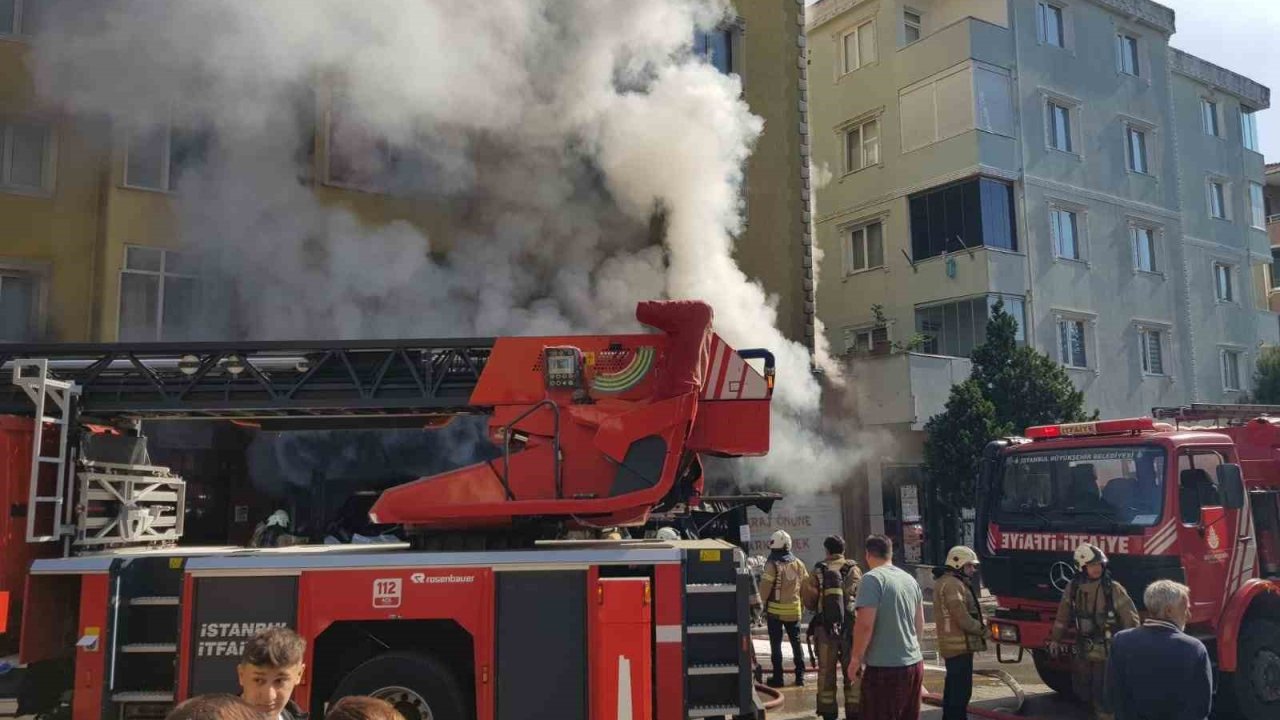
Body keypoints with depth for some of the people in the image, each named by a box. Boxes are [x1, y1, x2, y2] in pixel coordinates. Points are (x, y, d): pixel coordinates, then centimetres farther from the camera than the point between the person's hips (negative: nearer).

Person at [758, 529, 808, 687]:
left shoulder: (772, 564, -14)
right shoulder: (797, 563, 3)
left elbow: (765, 588, -14)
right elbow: (805, 584, 9)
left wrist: (762, 603, 1)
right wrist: (800, 602, 18)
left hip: (775, 610, -4)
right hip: (793, 610, 4)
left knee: (776, 644, 4)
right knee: (796, 642, 14)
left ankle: (778, 677, 6)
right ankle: (800, 675, 17)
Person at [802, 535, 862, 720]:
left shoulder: (818, 571, -1)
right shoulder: (853, 570, 0)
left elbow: (808, 600, -4)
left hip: (824, 627, 0)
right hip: (850, 626, 0)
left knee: (826, 672, 9)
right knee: (851, 672, 10)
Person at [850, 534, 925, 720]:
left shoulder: (872, 579, -12)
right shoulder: (910, 580, 11)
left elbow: (865, 624, -18)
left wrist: (856, 658, -6)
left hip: (884, 667, -7)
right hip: (915, 663, 7)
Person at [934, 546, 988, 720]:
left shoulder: (948, 582, 18)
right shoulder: (952, 584, -17)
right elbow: (962, 618, -21)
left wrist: (978, 627, 9)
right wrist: (982, 629, -6)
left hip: (954, 644, 11)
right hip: (960, 645, -11)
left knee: (953, 688, 17)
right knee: (961, 690, -10)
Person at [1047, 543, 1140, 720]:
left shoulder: (1113, 589, -13)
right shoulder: (1072, 588, 0)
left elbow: (1131, 619, -11)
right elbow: (1063, 615, 11)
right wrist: (1055, 639, 16)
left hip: (1107, 652, -5)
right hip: (1083, 652, 5)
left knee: (1103, 695, -4)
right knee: (1083, 690, 16)